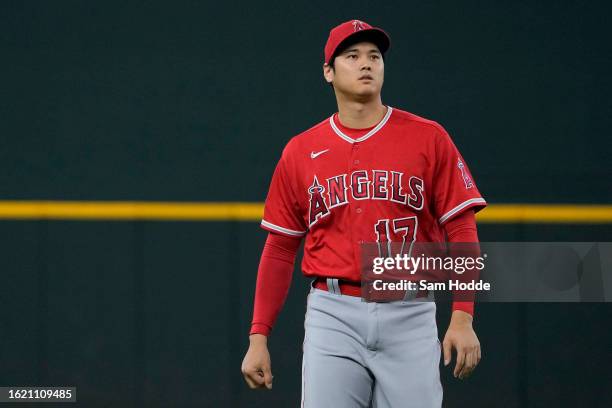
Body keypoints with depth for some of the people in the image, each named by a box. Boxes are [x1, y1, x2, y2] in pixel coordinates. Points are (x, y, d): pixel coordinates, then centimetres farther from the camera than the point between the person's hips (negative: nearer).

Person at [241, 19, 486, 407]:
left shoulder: (428, 139, 4)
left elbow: (462, 230, 0)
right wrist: (259, 336, 7)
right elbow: (279, 250, 12)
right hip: (333, 315, 1)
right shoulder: (300, 152, 9)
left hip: (409, 317, -1)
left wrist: (463, 317, -10)